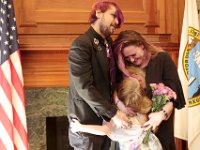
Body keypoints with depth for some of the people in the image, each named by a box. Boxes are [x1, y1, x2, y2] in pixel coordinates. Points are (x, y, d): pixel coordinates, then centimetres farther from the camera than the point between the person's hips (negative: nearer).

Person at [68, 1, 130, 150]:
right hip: (88, 122, -7)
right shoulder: (81, 45, -15)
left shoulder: (108, 43, 10)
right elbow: (84, 88, -21)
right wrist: (113, 112, -19)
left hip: (105, 120, 7)